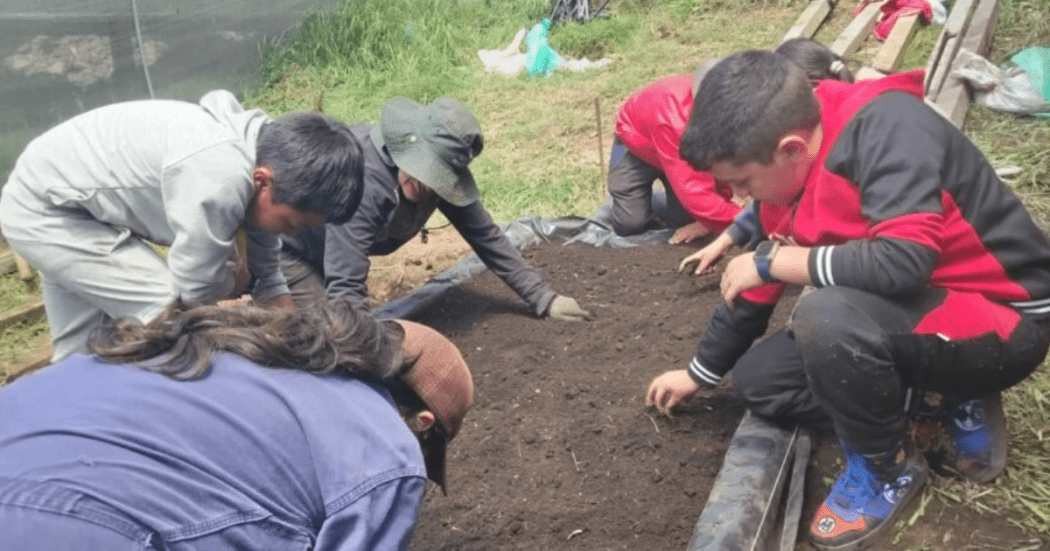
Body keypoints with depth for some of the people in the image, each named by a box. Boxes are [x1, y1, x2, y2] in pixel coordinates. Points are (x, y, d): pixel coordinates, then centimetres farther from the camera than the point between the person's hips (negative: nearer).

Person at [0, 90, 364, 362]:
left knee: (79, 353, 20)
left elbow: (262, 247, 6)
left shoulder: (263, 148, -8)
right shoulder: (220, 178, -38)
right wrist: (237, 283, -3)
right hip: (45, 212, -9)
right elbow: (198, 287, -24)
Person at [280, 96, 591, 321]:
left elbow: (486, 236, -11)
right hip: (283, 245, -7)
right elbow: (346, 286, -42)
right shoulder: (364, 179, -41)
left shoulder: (441, 171, -20)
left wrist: (544, 299, -11)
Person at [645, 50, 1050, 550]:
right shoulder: (786, 173, -2)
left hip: (1006, 319, -8)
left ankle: (889, 466, -5)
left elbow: (904, 261, -40)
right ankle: (957, 402, 10)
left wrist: (771, 260, -26)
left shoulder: (885, 126, -27)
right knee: (757, 381, 4)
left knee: (826, 317, -35)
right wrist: (697, 374, 19)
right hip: (911, 319, 9)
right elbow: (752, 294, 10)